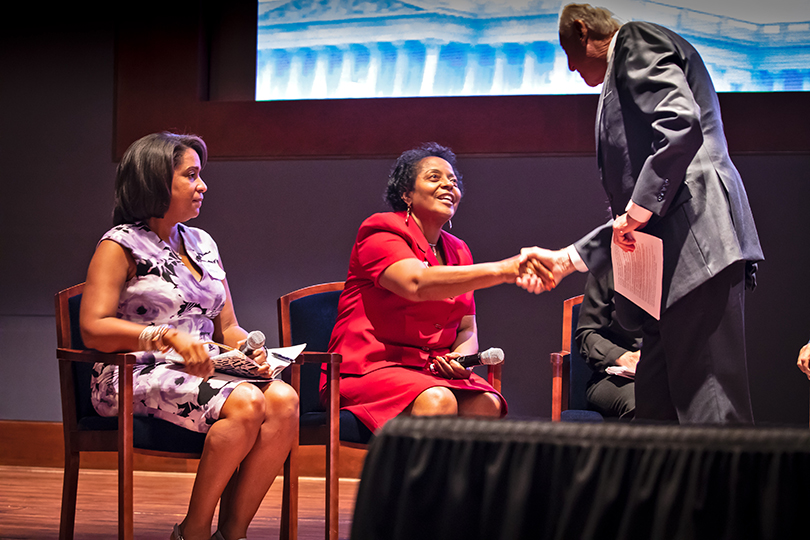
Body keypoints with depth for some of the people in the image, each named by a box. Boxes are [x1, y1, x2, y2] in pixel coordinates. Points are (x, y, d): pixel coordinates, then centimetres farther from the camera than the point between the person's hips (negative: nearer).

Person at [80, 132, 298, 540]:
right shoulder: (121, 245, 1)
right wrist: (171, 338, -22)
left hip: (204, 372, 6)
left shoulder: (202, 243, 21)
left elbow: (227, 327, 21)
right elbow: (94, 330, -10)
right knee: (246, 403, -32)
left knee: (284, 400, -24)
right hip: (141, 375, -6)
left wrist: (250, 350, -3)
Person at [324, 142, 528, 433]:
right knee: (437, 401, -35)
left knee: (486, 404, -25)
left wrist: (461, 356, -9)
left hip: (434, 372, 6)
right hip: (369, 370, -6)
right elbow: (417, 284, -25)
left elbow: (467, 329, 18)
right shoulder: (382, 233, -4)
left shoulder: (458, 251, 18)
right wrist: (501, 270, -31)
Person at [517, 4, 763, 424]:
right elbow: (629, 221, 31)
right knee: (655, 414, 7)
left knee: (710, 413, -16)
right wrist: (565, 260, 28)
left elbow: (683, 123, -15)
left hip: (695, 240, -10)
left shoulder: (636, 41, 5)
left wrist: (639, 210, -12)